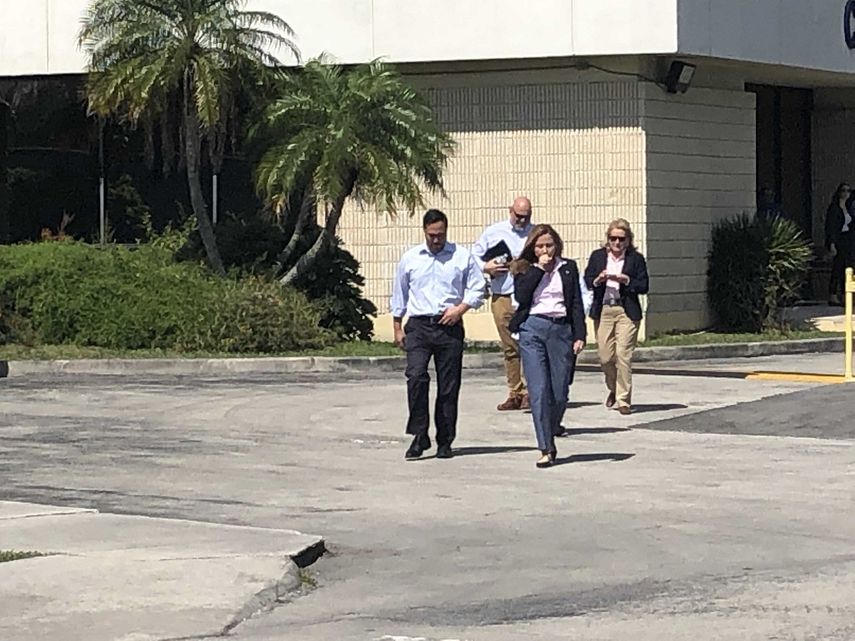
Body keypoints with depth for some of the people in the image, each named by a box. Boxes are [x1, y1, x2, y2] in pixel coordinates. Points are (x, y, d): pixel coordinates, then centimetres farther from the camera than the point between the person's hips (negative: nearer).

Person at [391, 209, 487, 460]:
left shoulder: (462, 256, 5)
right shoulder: (410, 258, 9)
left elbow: (478, 288, 8)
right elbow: (399, 295, 16)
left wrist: (460, 308, -7)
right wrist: (397, 328, 13)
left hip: (450, 326, 0)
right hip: (418, 326, 0)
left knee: (449, 385, 2)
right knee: (416, 376, -18)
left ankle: (445, 442, 11)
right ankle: (419, 437, -13)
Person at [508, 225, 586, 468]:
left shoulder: (568, 268, 11)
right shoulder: (525, 270, 8)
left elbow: (576, 304, 9)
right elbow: (521, 296, -10)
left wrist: (580, 335, 1)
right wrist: (539, 268, -7)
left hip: (561, 330, 2)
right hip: (532, 329, -2)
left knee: (560, 392, 1)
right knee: (539, 391, -9)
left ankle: (551, 434, 27)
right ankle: (545, 448, -9)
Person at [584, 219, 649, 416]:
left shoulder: (636, 259, 4)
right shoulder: (597, 256, 10)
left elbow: (643, 286, 1)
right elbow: (586, 281, 8)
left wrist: (626, 280, -14)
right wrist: (598, 280, -12)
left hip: (626, 312, -2)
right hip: (603, 311, 3)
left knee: (623, 355, -10)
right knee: (605, 357, 2)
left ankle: (623, 400, -4)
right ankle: (614, 389, 31)